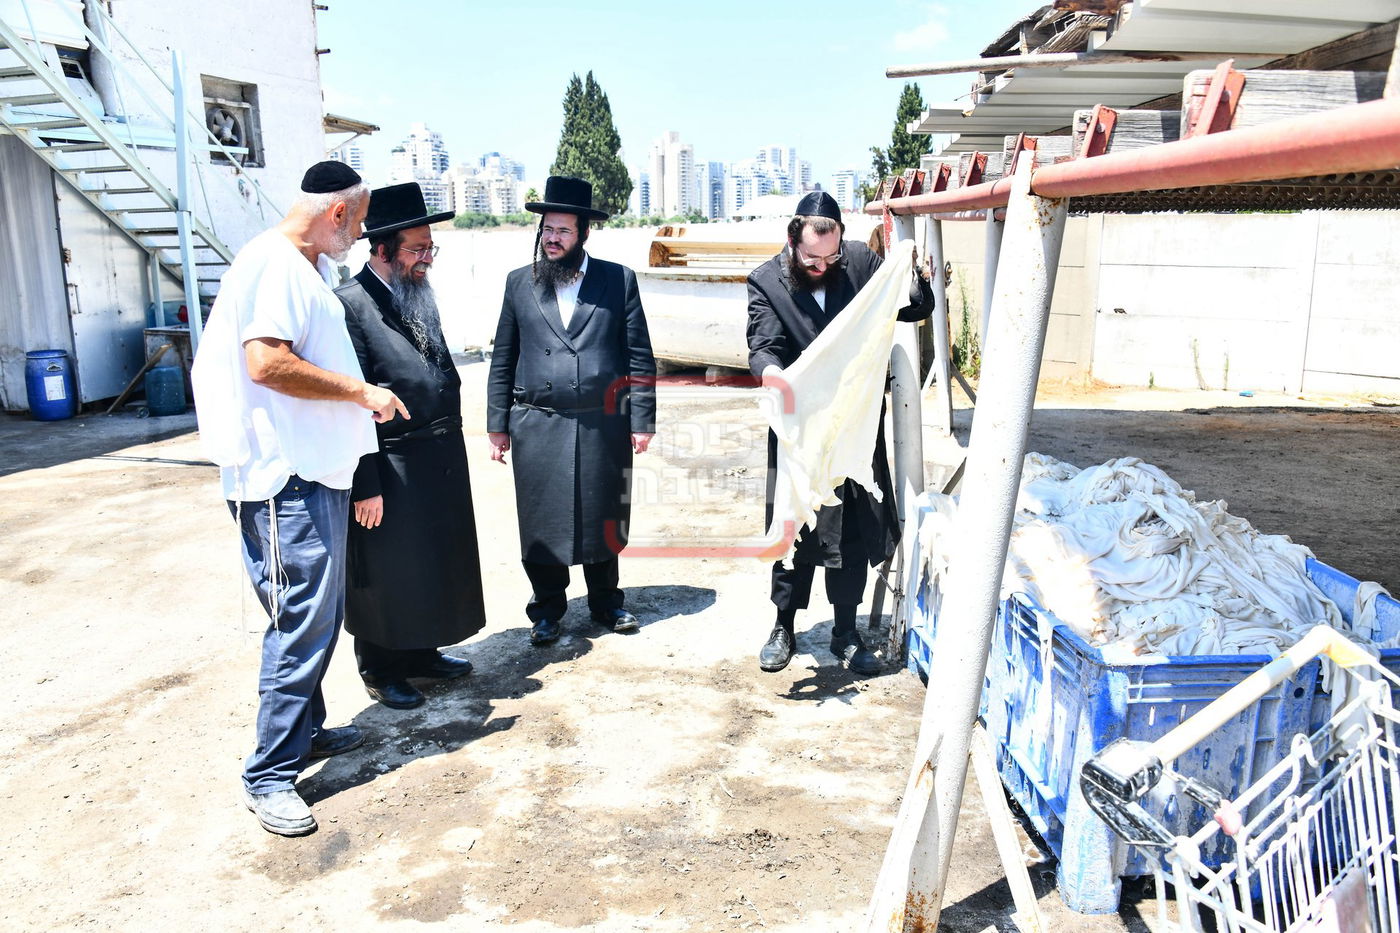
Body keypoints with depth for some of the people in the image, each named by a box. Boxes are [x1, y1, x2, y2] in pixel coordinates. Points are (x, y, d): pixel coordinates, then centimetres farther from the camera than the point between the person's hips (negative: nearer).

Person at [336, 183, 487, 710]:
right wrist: (365, 486, -19)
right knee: (387, 574, 8)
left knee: (436, 564, 19)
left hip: (442, 463, 8)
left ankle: (420, 652, 38)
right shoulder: (350, 305, -16)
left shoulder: (419, 296, 10)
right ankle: (380, 671, 26)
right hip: (390, 469, -8)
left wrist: (451, 445, 15)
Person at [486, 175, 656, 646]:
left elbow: (639, 356, 2)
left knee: (604, 517, 11)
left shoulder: (618, 279, 3)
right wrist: (497, 424, 5)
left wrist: (642, 419, -4)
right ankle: (547, 609, 25)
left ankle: (606, 602, 30)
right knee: (541, 522, 7)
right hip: (537, 427, 1)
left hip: (604, 425, 0)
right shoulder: (519, 283, 7)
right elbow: (502, 359, 9)